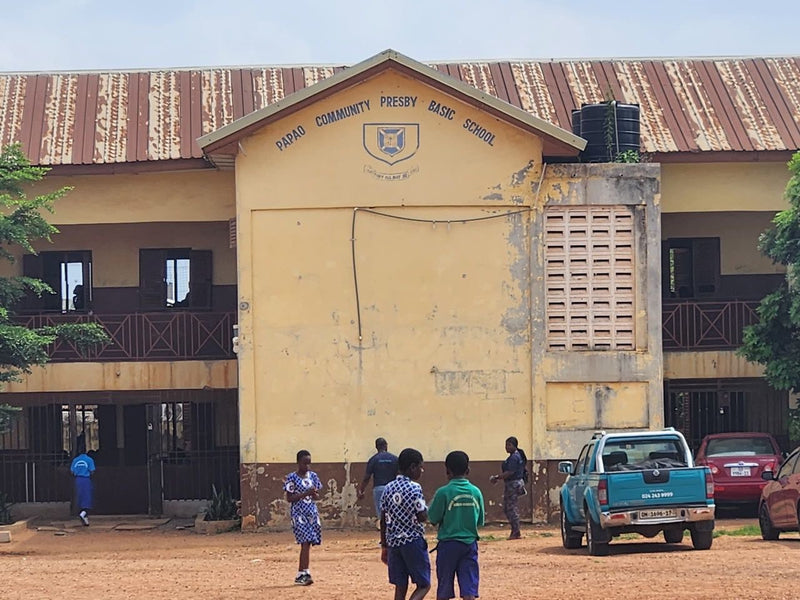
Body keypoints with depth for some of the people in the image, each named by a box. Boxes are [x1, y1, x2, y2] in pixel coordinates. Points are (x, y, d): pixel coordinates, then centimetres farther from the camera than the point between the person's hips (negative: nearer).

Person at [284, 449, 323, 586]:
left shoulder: (313, 476, 11)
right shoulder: (292, 477, -4)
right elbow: (289, 498, -6)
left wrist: (314, 493, -9)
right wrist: (305, 493, -16)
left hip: (312, 512, 5)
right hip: (299, 512, -5)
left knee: (307, 543, 4)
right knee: (306, 541, -16)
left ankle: (301, 575, 11)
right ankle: (304, 573, -17)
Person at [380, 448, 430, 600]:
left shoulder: (389, 488, 8)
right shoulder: (414, 488, -11)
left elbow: (383, 520, 10)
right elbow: (422, 517, -15)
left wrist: (384, 546, 16)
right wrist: (426, 509, 7)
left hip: (393, 542, 6)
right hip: (413, 541, -6)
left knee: (400, 587, 9)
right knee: (424, 585, 2)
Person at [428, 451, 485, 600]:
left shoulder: (443, 492, -10)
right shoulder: (476, 492, 1)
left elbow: (433, 519, -5)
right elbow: (480, 521, 9)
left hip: (448, 544, -2)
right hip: (470, 544, 2)